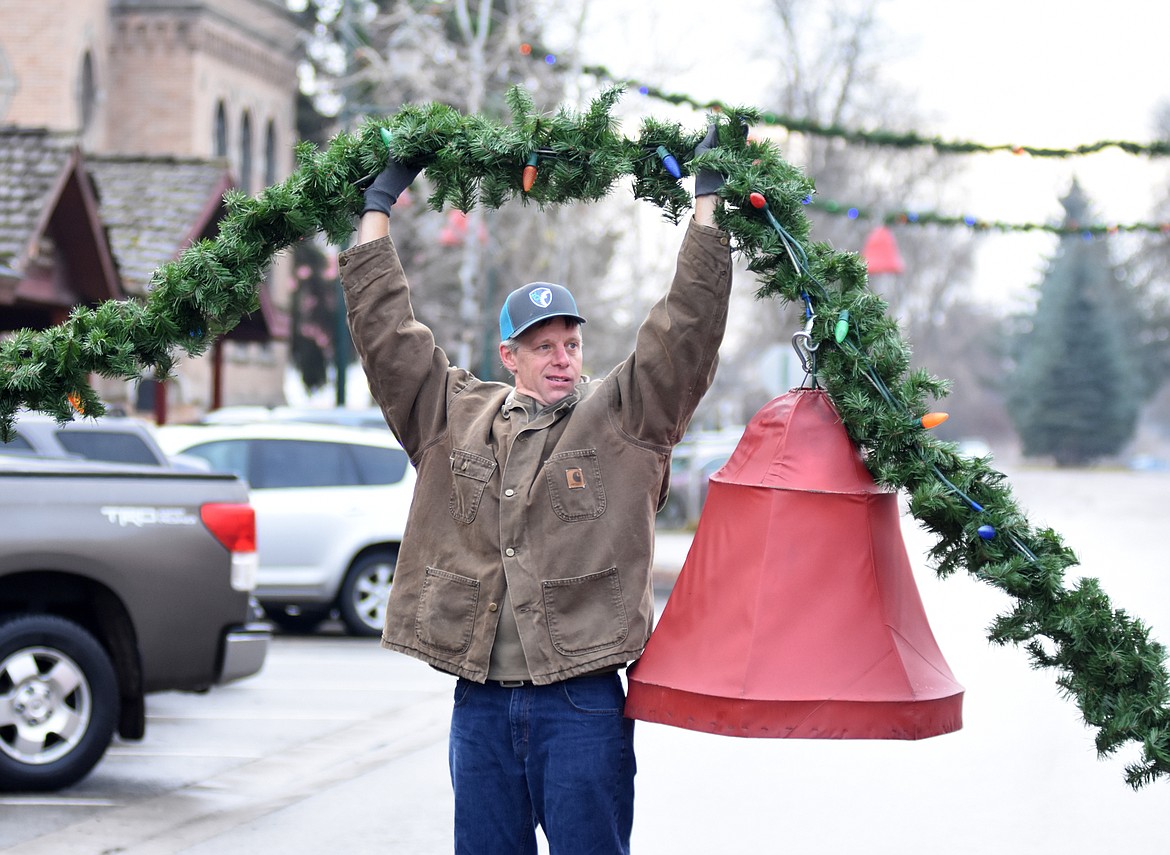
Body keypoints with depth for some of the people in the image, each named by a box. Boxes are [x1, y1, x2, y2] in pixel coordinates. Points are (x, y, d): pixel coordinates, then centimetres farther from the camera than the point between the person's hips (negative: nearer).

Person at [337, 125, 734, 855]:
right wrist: (377, 213, 17)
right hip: (482, 702, 3)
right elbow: (387, 336, 13)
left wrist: (707, 204, -5)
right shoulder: (453, 417, 11)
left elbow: (687, 331, -4)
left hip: (582, 703, -3)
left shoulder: (622, 416, 4)